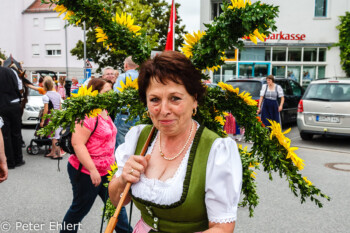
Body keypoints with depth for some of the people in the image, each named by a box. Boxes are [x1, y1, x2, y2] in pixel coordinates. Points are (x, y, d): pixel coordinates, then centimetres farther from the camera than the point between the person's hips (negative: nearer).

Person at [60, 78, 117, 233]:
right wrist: (92, 170, -26)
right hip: (86, 173, -8)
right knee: (80, 208, 9)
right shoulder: (87, 114, -20)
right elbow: (77, 144, -26)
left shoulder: (104, 112, 9)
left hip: (106, 171, 8)